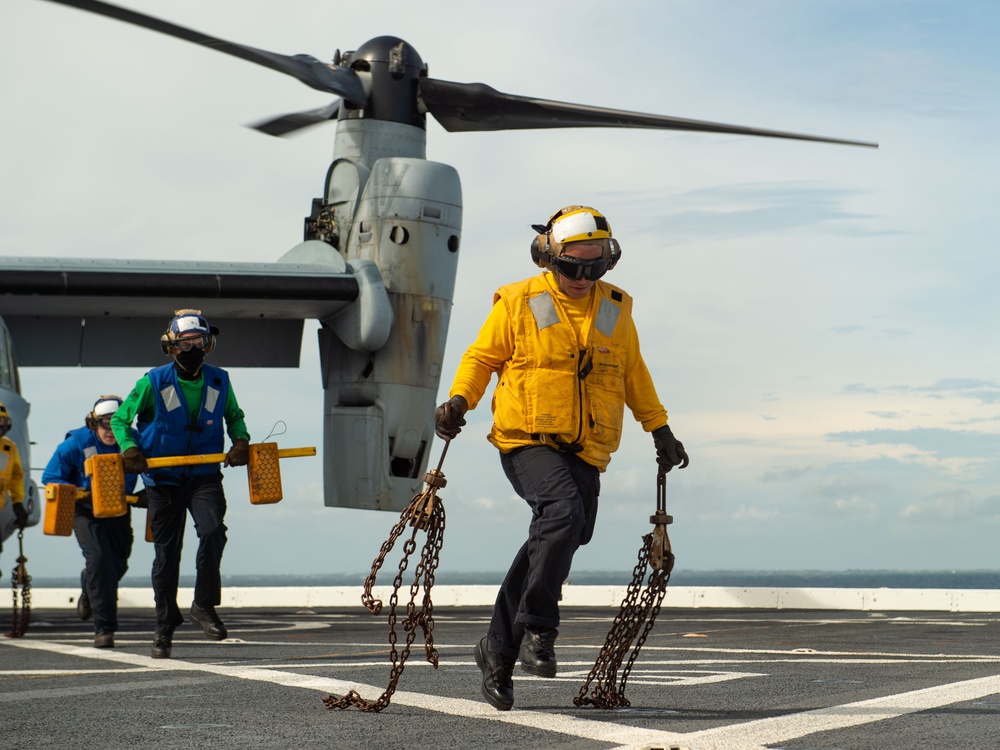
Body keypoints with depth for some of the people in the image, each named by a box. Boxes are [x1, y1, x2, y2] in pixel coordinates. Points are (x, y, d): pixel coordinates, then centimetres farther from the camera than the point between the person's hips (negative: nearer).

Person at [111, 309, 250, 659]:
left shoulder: (219, 381, 1)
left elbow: (234, 416, 19)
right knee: (166, 553, 5)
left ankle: (204, 606, -9)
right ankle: (164, 627, 18)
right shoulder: (153, 382, -7)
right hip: (163, 479, -1)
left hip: (205, 476, 1)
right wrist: (129, 448, -15)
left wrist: (240, 440, -1)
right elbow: (120, 418, 2)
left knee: (213, 530, -25)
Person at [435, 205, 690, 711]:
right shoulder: (518, 303, 2)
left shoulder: (615, 310, 14)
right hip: (528, 441, -4)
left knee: (562, 535, -4)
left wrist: (659, 428, 26)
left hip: (585, 452, 5)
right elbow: (481, 356, 7)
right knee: (563, 512, -29)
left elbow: (633, 373, 27)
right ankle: (536, 629, -20)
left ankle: (499, 649, 9)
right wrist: (459, 400, -10)